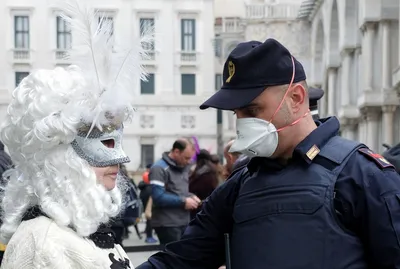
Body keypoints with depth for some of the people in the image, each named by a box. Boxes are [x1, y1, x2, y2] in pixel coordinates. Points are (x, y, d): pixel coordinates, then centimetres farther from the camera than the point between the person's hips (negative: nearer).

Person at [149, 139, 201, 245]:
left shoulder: (184, 167, 14)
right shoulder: (159, 168, -13)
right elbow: (158, 197, -23)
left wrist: (191, 197, 3)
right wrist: (183, 202, -17)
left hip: (184, 222, 8)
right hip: (167, 224, -8)